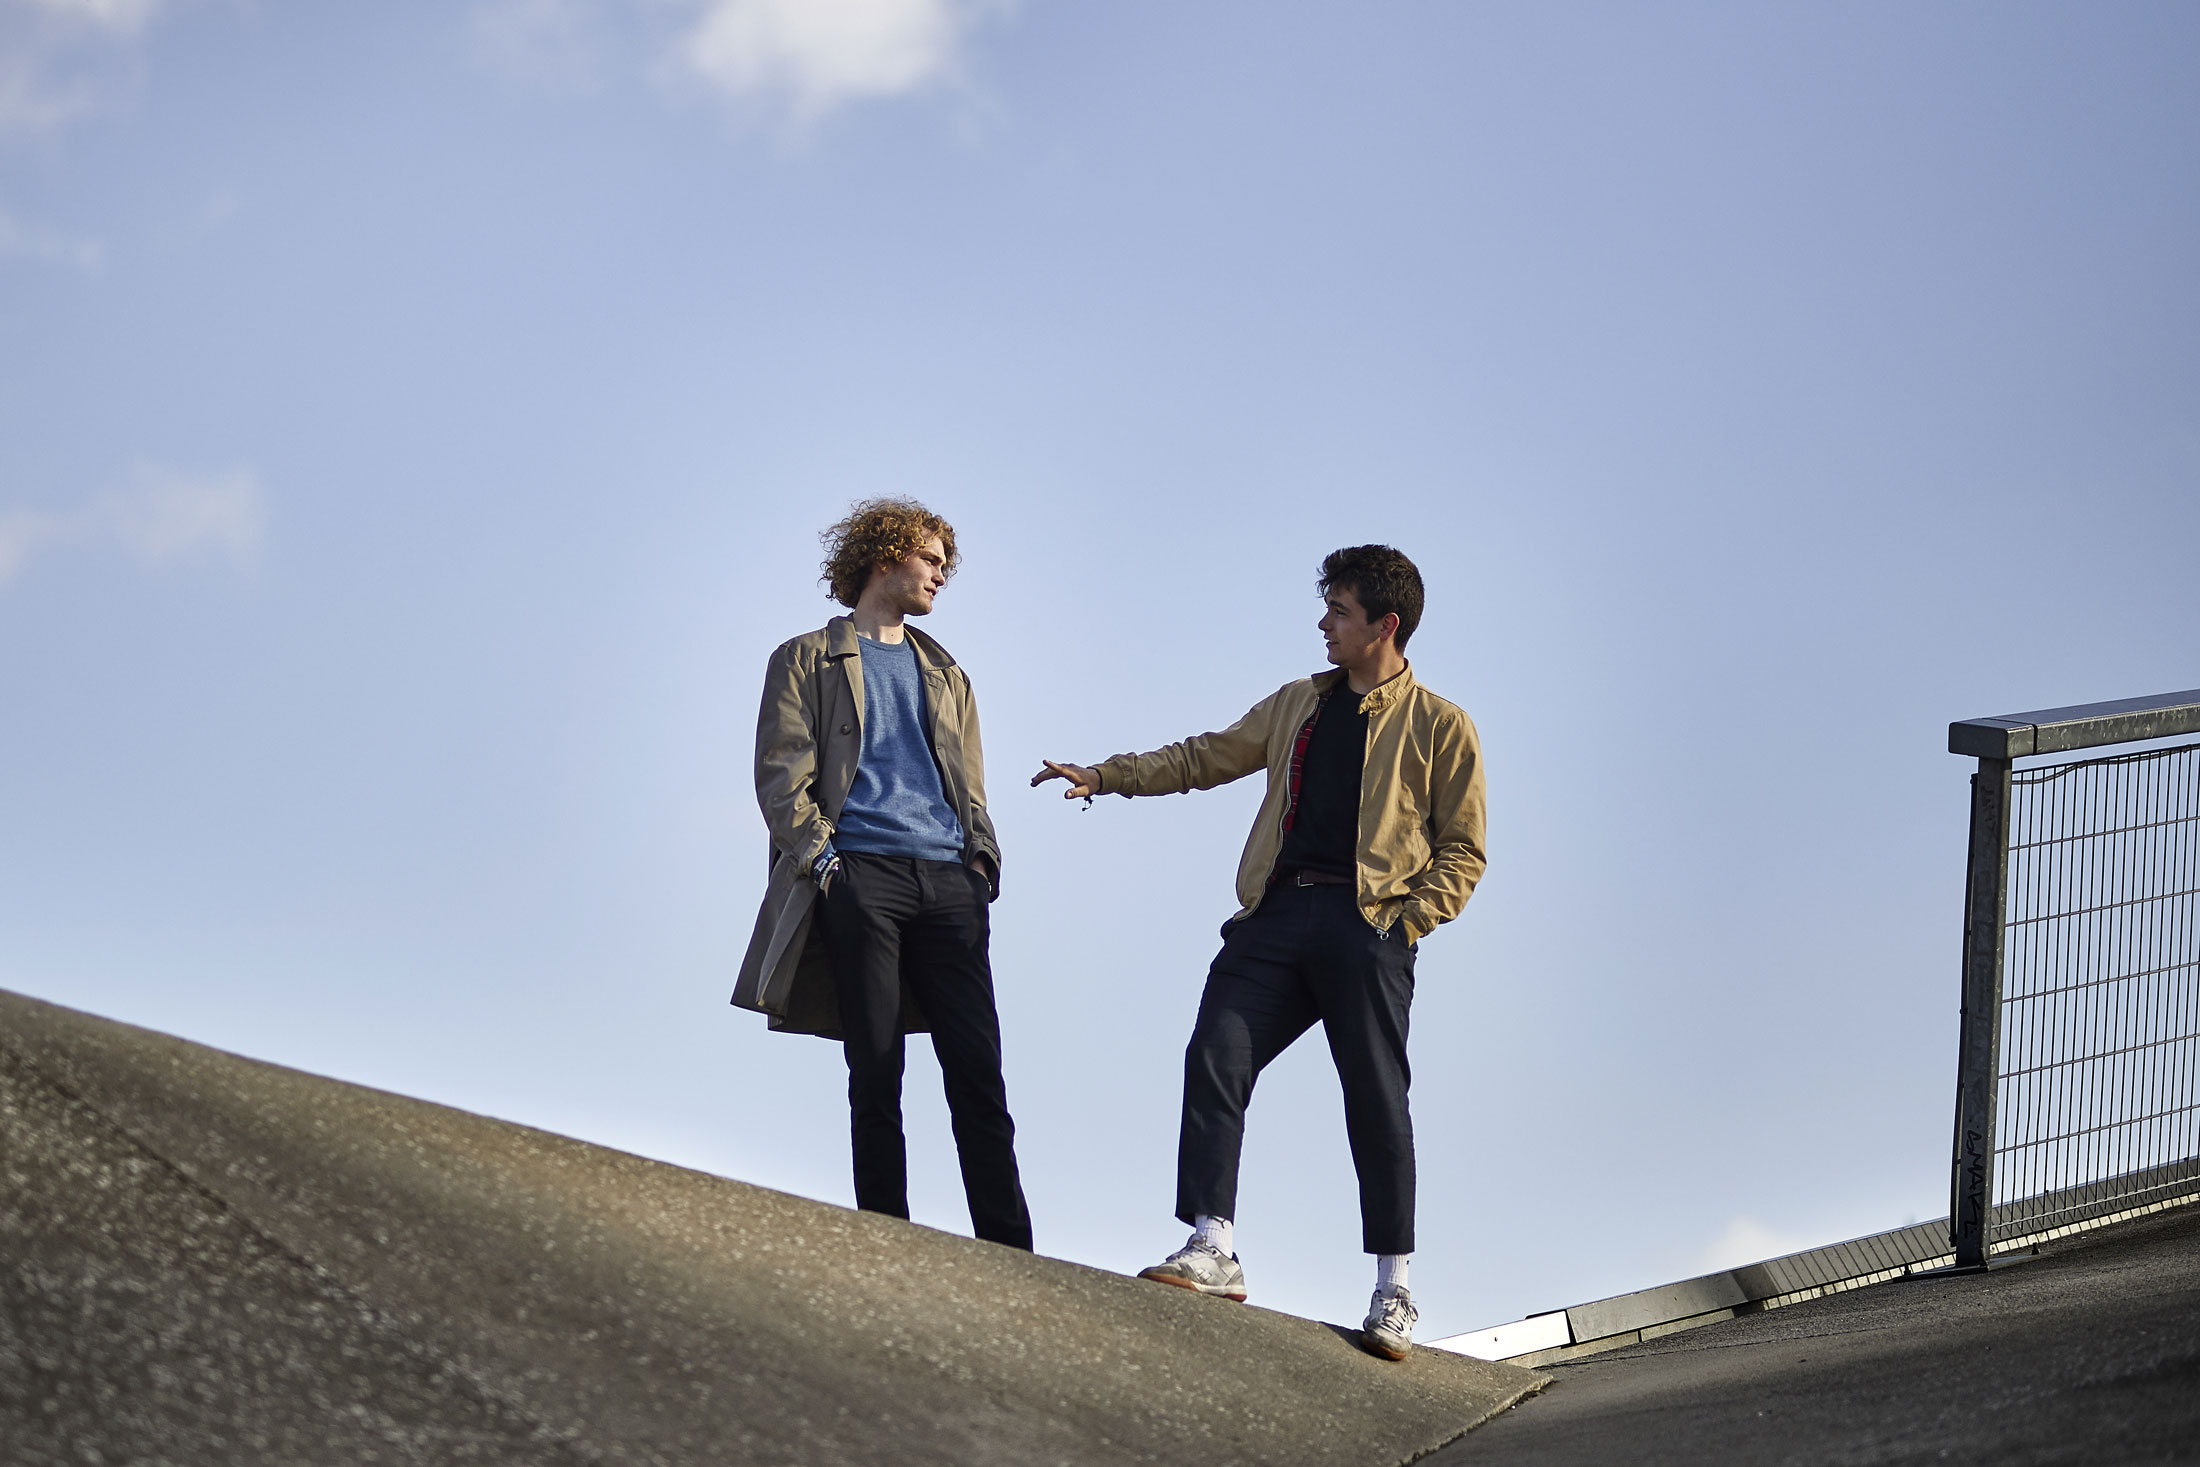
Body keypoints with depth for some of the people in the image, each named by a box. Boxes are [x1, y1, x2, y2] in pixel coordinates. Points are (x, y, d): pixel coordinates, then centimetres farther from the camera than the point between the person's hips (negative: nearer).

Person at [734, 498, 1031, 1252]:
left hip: (947, 881, 4)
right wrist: (820, 854, -11)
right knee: (875, 1078, -6)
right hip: (860, 875, -4)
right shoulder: (809, 661, 13)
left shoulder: (944, 673, 28)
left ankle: (1010, 1256, -9)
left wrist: (984, 856, 6)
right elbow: (782, 773, 3)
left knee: (978, 1074, -6)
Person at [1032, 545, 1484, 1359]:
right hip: (1277, 913, 5)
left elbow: (1462, 850, 4)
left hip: (1365, 925, -5)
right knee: (1215, 1057, -12)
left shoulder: (1440, 727, 5)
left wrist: (1406, 922, -10)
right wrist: (1104, 776, 19)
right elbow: (1206, 757, 27)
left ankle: (1393, 1290, 3)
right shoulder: (1297, 705, 21)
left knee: (1375, 1101, -4)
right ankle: (1213, 1248, -14)